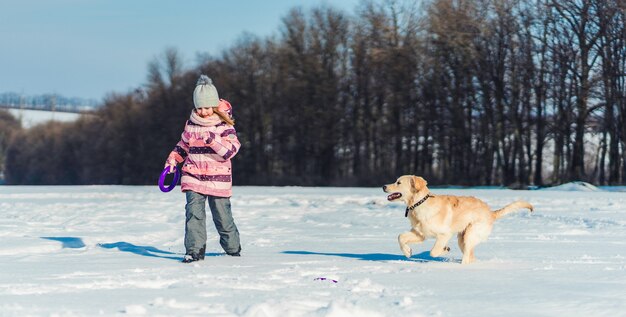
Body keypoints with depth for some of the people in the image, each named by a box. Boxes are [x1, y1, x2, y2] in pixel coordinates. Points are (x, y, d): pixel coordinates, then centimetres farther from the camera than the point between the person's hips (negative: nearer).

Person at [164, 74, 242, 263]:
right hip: (193, 176, 2)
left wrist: (213, 140, -29)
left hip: (218, 178, -2)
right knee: (194, 213, -13)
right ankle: (195, 251, -11)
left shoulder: (224, 125, -5)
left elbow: (230, 150, -16)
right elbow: (183, 145, 23)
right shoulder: (191, 124, 7)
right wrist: (172, 160, 9)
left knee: (222, 215, 7)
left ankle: (232, 247, 30)